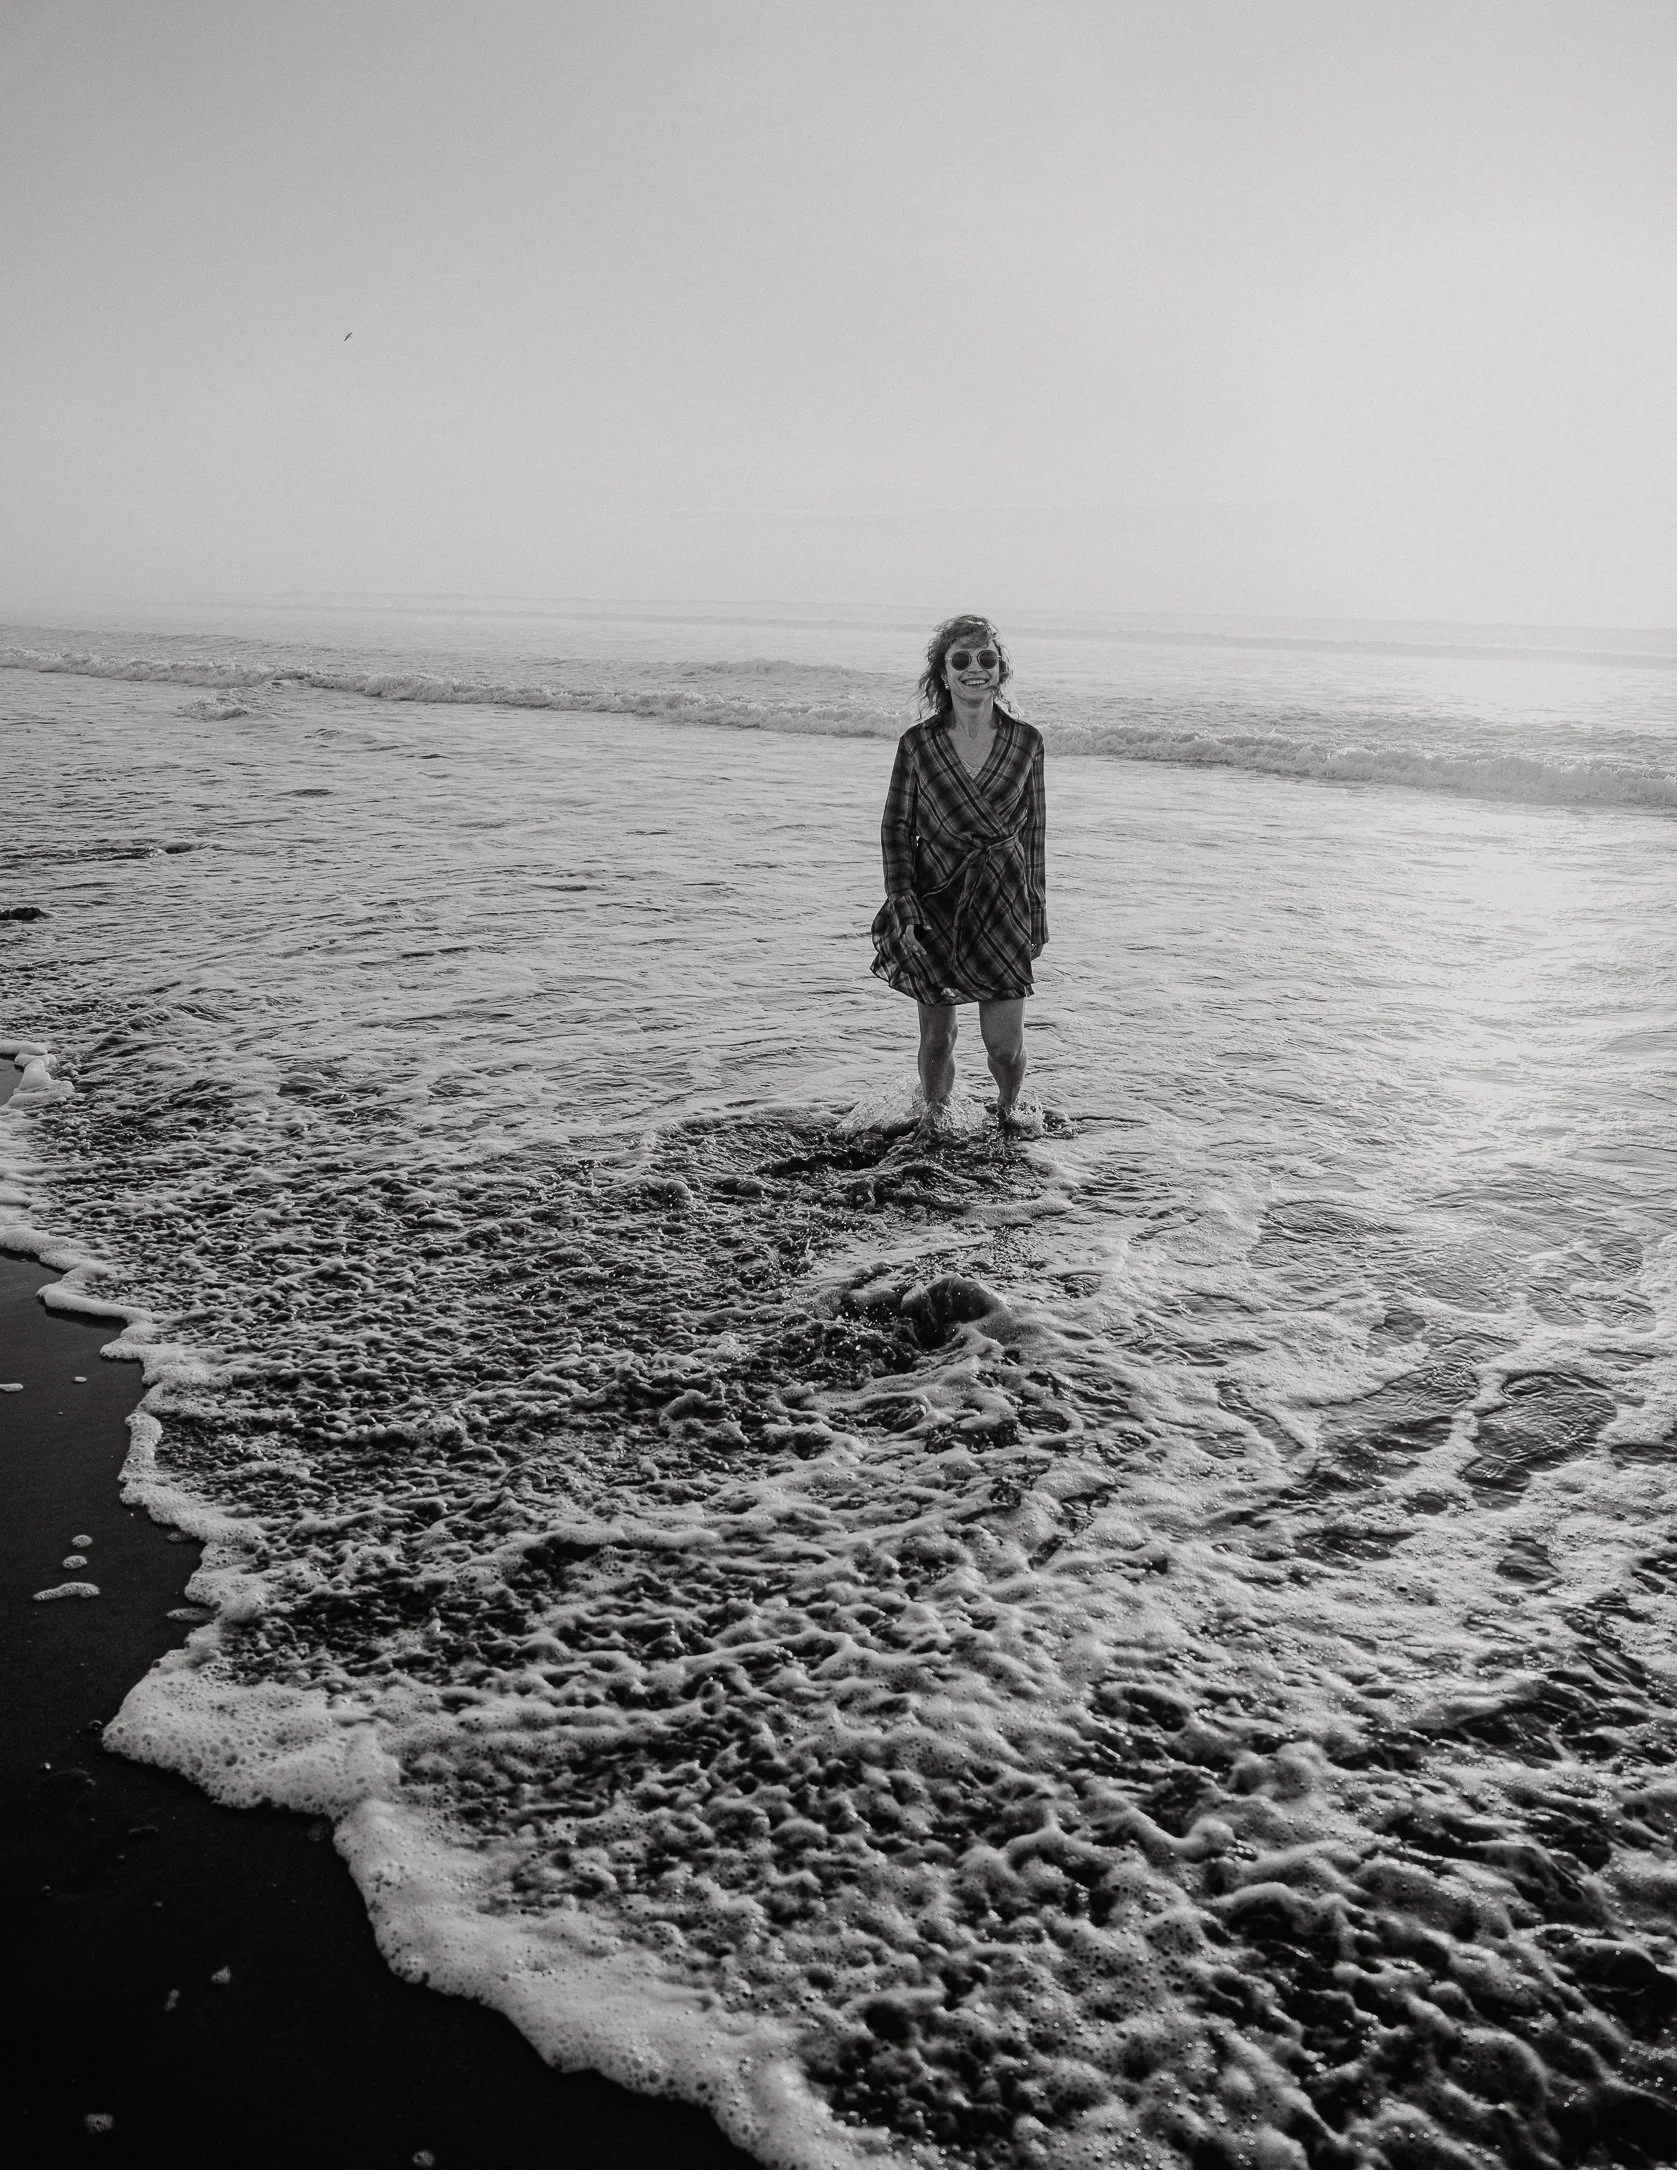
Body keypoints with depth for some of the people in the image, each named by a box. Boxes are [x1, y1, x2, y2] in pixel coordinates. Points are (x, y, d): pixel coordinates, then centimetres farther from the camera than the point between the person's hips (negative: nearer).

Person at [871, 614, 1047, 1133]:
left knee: (1005, 1040, -1)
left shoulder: (1025, 740, 0)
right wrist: (903, 909, -6)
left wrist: (1037, 908, 9)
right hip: (934, 900, 0)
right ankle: (935, 1114, 36)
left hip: (1004, 901, 0)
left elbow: (1034, 829, 8)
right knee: (936, 1034, 7)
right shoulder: (917, 743, -3)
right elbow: (896, 828, 2)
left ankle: (1009, 1105, 31)